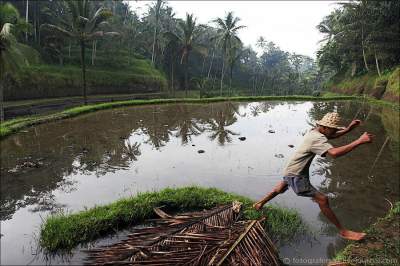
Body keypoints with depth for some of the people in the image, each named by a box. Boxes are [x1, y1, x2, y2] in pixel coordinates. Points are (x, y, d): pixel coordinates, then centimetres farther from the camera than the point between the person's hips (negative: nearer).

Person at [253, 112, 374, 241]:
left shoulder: (314, 131, 2)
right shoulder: (317, 138, -27)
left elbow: (331, 136, 20)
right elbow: (334, 153, -43)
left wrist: (349, 129, 4)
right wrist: (359, 141, -38)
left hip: (291, 172, 10)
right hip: (296, 176, -10)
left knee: (280, 189, 32)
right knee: (322, 200, -10)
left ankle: (259, 204, 51)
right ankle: (343, 231, 0)